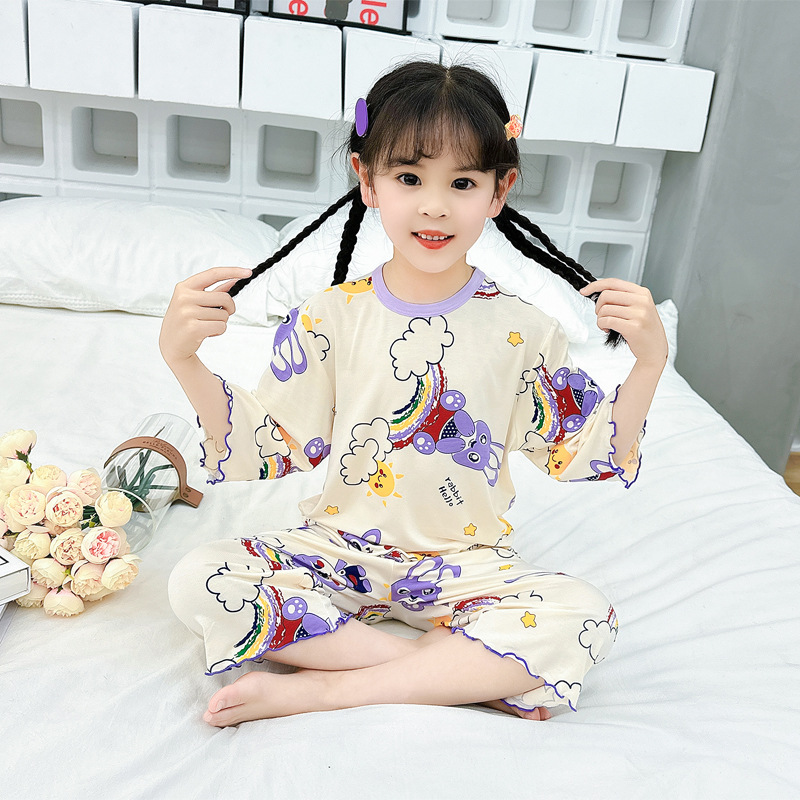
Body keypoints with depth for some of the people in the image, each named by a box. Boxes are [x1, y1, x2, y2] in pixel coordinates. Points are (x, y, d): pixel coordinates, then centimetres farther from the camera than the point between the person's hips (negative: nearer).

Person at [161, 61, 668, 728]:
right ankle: (469, 674, -18)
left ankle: (321, 687, -19)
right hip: (338, 550, 1)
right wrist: (182, 358, -17)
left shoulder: (522, 331, -6)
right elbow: (265, 449, -6)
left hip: (468, 564, 0)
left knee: (585, 618, -27)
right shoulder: (329, 319, -6)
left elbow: (588, 454, -1)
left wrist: (649, 361, -15)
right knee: (199, 583, -23)